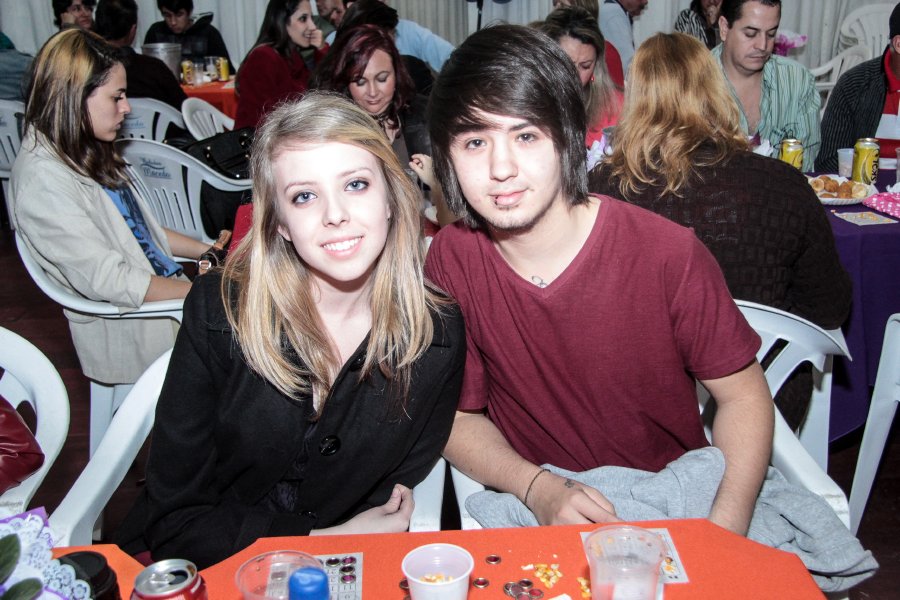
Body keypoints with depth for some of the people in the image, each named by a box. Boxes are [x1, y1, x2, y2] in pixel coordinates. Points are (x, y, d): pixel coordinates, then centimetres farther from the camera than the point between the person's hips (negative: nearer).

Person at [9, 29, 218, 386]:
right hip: (132, 334, -9)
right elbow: (109, 281, -23)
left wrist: (206, 252, 7)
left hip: (168, 287, 9)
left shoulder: (88, 155, 10)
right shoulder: (44, 182, -20)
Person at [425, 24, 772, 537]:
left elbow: (744, 393, -5)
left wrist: (724, 533, -19)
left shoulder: (669, 254, -16)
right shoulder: (451, 261, -9)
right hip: (531, 515, 1)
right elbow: (457, 415, -1)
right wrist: (538, 489, -19)